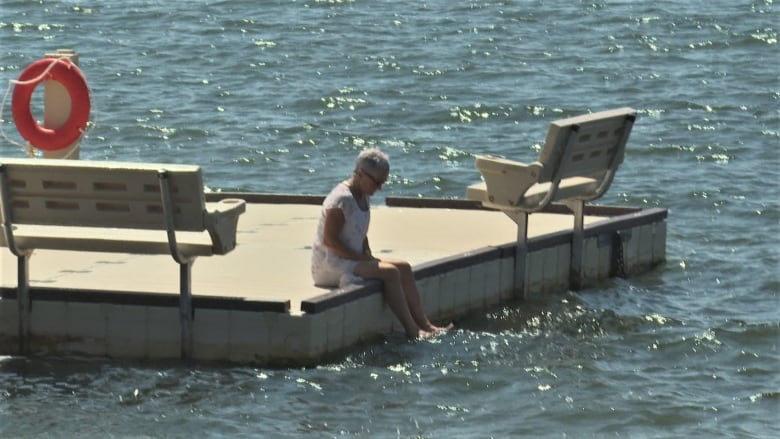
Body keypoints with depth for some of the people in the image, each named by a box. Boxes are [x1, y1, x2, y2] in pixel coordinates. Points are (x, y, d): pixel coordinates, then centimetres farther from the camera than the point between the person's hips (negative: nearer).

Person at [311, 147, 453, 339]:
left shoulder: (362, 197, 12)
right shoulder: (342, 199, -20)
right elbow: (329, 240, -23)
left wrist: (368, 256, 3)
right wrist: (361, 258, -20)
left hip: (353, 259, 10)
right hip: (329, 267, -10)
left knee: (404, 268, 1)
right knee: (390, 272, -23)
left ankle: (424, 324, -2)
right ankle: (412, 330, -20)